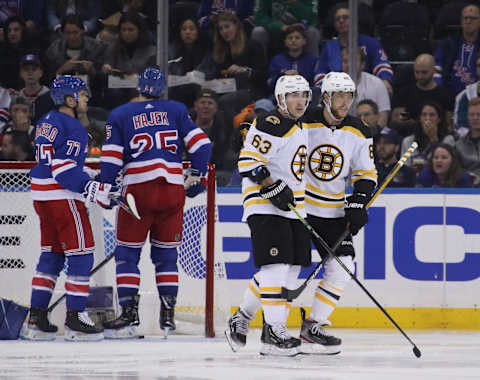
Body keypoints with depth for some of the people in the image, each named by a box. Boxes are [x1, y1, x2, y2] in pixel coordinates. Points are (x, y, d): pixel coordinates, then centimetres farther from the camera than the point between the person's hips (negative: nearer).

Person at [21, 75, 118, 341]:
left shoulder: (46, 122, 15)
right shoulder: (72, 127, -15)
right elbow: (64, 170, -22)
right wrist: (95, 191, -22)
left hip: (41, 194, 10)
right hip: (62, 196, -10)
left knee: (52, 254, 14)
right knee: (80, 253, -4)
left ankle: (36, 318, 13)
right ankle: (75, 319, -5)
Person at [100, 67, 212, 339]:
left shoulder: (120, 116, 5)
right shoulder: (177, 110, 9)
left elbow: (111, 159, -2)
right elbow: (201, 143, 4)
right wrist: (198, 175, 16)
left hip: (138, 190, -3)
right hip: (173, 190, 3)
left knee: (127, 254, 3)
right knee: (166, 254, 13)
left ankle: (130, 315, -6)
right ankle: (168, 315, 10)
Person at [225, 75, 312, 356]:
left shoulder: (300, 129, 19)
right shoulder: (271, 125, -12)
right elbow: (249, 161, -20)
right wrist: (273, 188, -24)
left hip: (292, 209, 10)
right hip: (265, 207, -10)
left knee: (290, 270, 8)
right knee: (277, 266, -16)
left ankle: (241, 319, 21)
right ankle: (274, 333, -17)